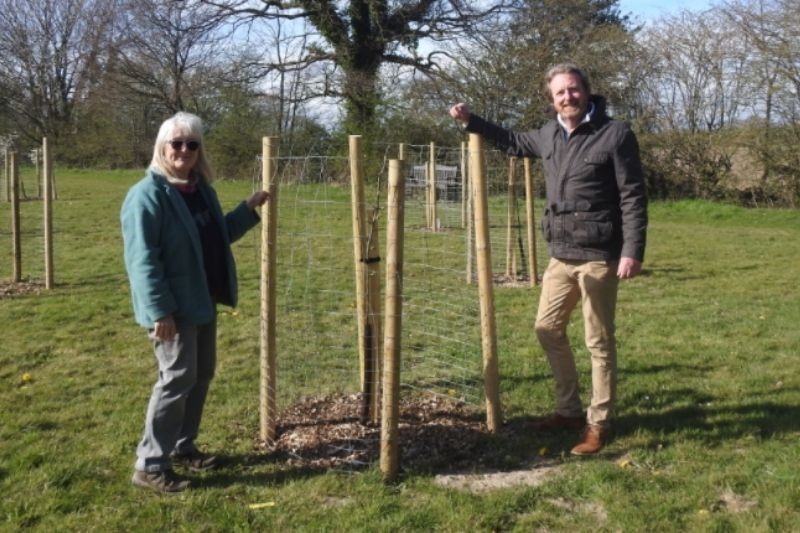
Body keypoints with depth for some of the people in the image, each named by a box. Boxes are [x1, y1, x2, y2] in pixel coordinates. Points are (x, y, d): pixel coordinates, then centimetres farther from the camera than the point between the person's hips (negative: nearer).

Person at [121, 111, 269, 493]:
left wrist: (249, 209, 12)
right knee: (178, 378, -7)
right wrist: (159, 310, -25)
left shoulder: (201, 189, 10)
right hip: (173, 307, -9)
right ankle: (149, 465, 4)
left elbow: (219, 235, 23)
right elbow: (142, 258, -21)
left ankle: (182, 447, 31)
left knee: (202, 374, 15)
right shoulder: (147, 194, -16)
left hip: (202, 301, 9)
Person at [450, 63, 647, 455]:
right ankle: (569, 410, 30)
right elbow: (515, 143, 31)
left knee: (599, 341, 1)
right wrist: (471, 121, 25)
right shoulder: (550, 134, 9)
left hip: (598, 256, -7)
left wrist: (632, 251, -19)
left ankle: (599, 423, 14)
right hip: (560, 255, 8)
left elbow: (633, 198, -12)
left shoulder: (615, 134, -10)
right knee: (548, 328, 15)